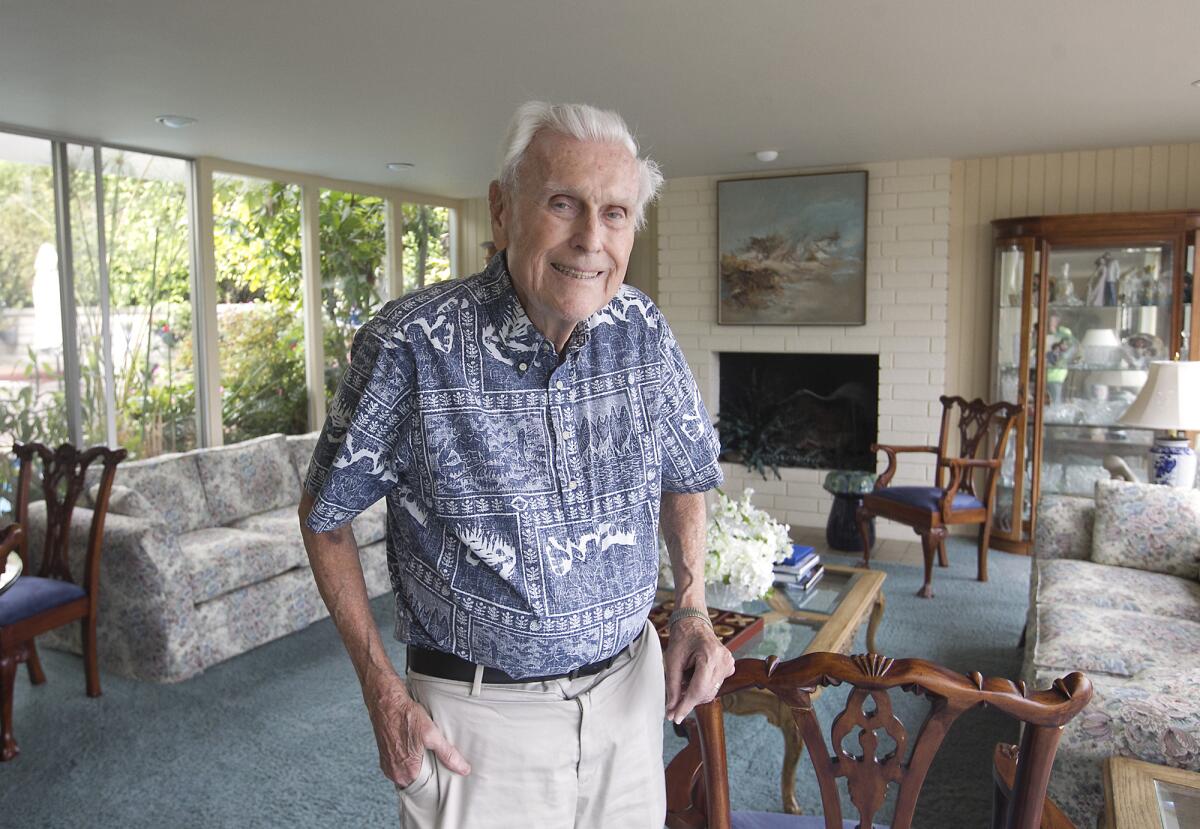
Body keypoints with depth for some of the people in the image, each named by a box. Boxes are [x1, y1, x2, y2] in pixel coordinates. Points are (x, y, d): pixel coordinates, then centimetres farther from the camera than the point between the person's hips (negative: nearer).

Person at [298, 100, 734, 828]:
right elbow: (326, 514, -6)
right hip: (480, 715, -4)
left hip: (629, 688, 4)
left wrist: (693, 609, -2)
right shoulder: (410, 346, -19)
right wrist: (382, 691, -8)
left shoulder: (643, 330, -7)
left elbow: (684, 476, 10)